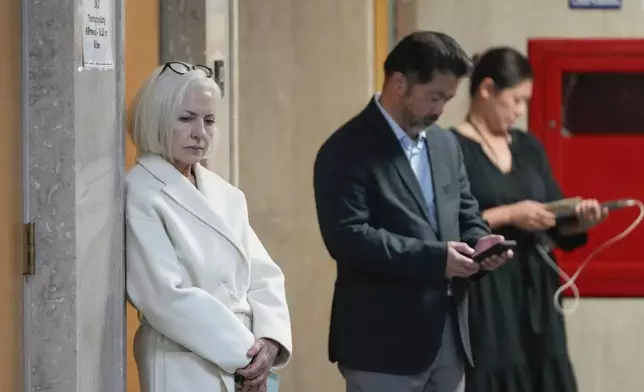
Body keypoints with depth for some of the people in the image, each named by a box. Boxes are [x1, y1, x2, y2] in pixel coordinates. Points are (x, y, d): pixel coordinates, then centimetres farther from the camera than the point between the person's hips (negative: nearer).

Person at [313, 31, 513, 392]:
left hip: (448, 333, 8)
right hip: (384, 340, -7)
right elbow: (347, 237, -20)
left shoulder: (446, 144, 15)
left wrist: (479, 242, -4)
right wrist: (434, 257, -23)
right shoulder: (347, 150, -10)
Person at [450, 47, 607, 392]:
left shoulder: (529, 148, 13)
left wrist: (579, 219, -6)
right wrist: (509, 215, -17)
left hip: (534, 292, 6)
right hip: (483, 296, -6)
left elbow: (555, 223, 15)